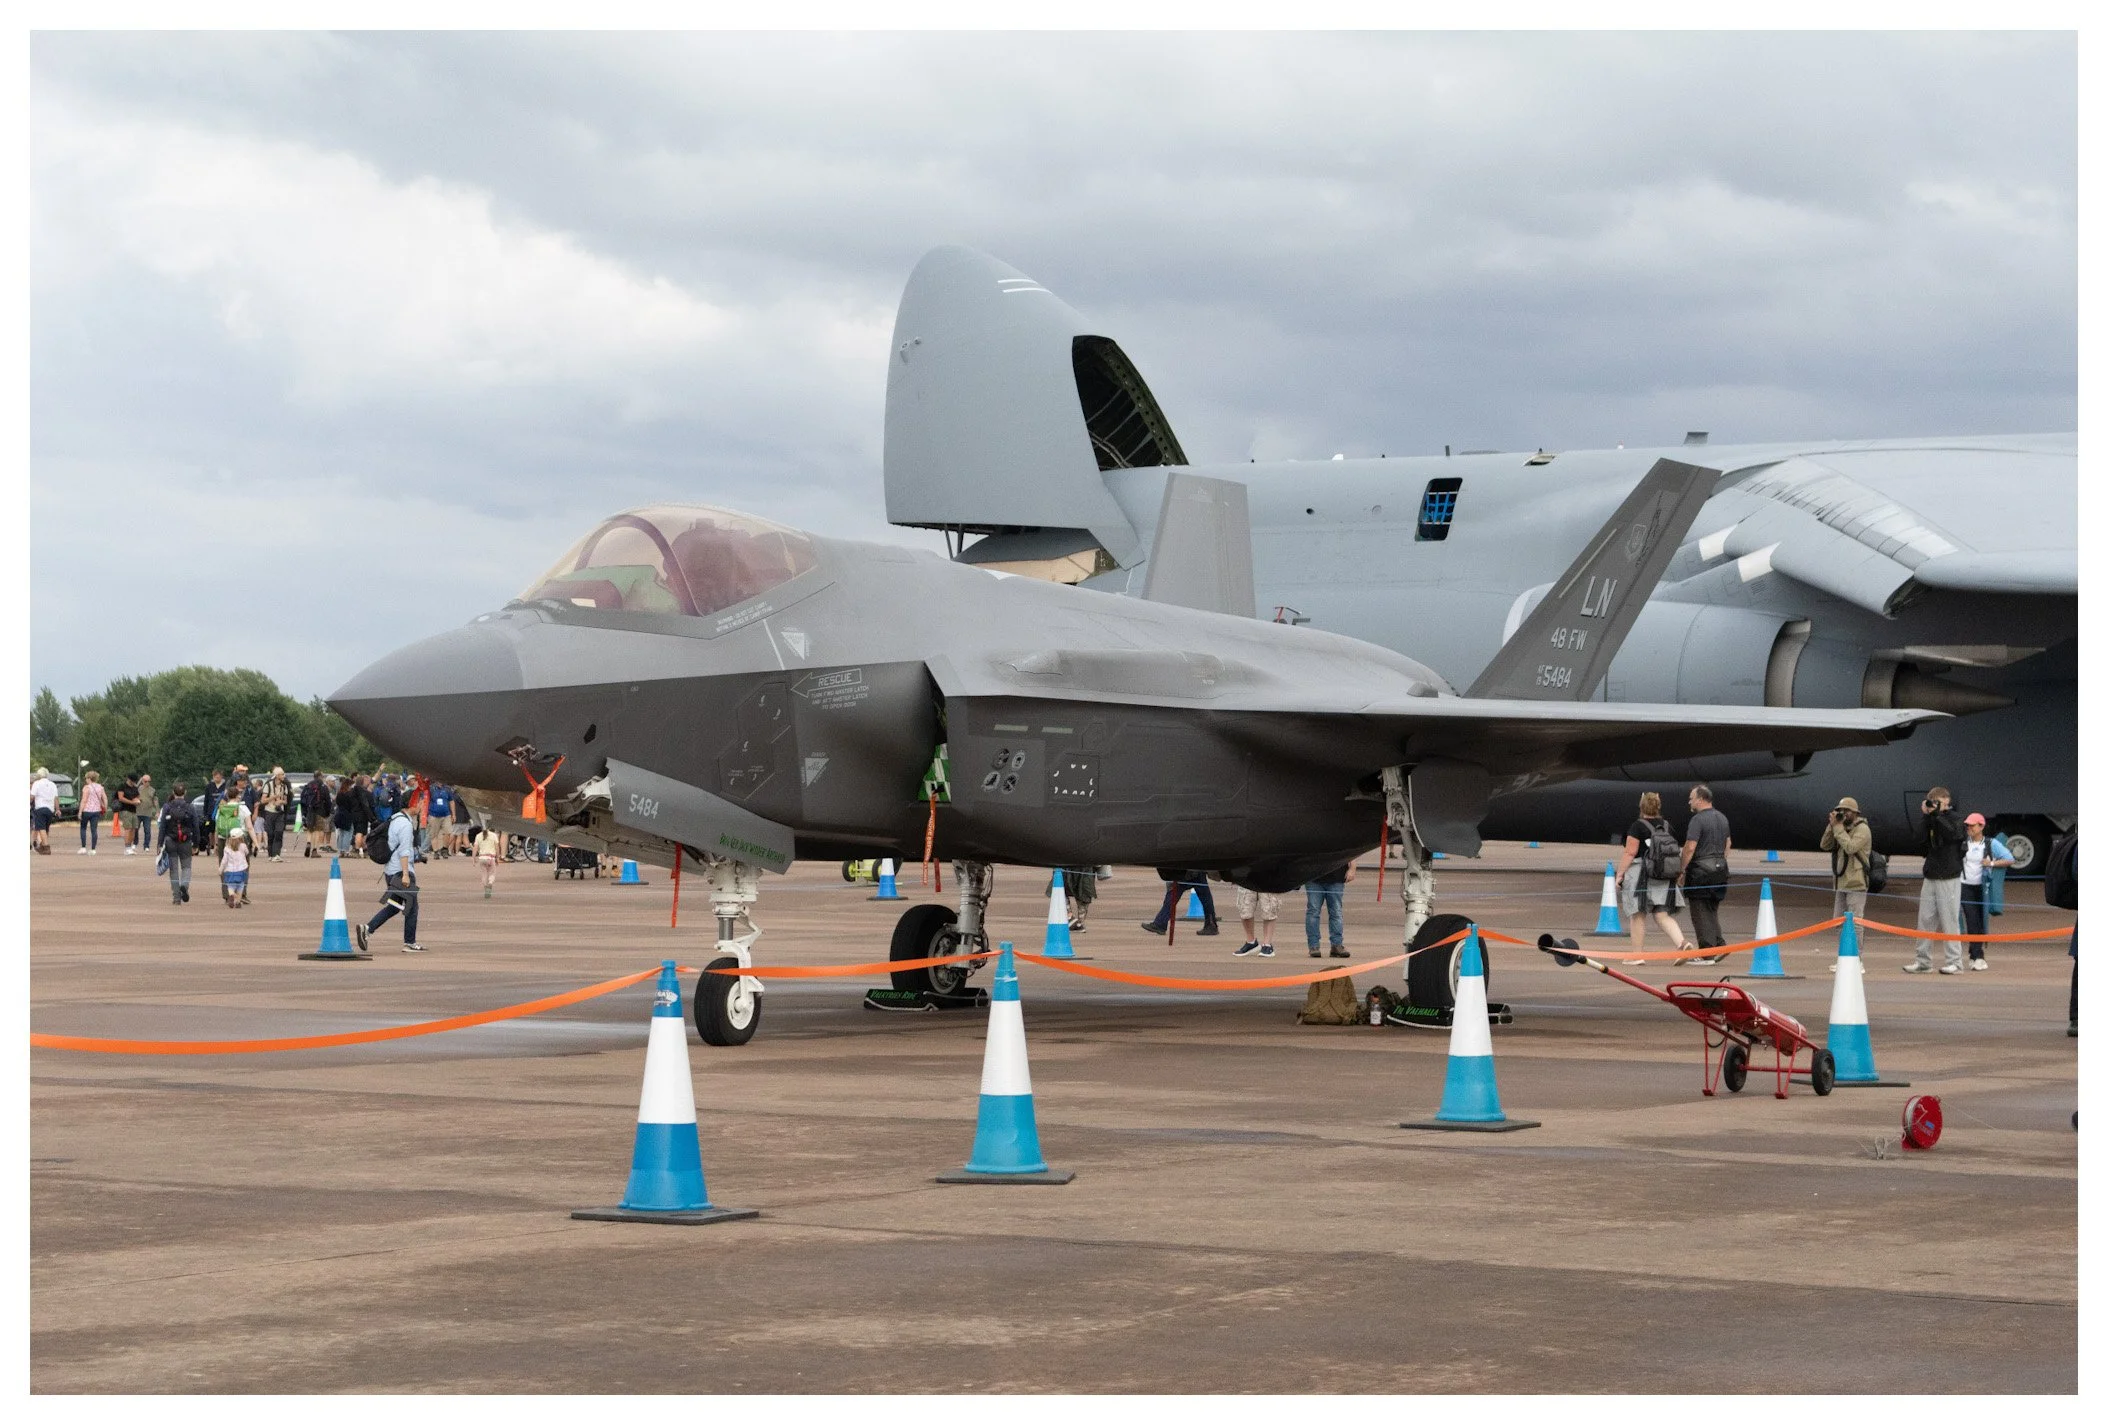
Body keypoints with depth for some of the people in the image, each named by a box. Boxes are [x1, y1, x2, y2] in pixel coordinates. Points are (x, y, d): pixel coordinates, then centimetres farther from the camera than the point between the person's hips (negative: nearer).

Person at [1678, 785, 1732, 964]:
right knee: (1712, 911, 18)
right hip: (1720, 868, 8)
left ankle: (1706, 954, -2)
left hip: (1701, 869, -8)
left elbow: (1690, 847, -18)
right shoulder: (1722, 818, 13)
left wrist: (1682, 870, -12)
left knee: (1701, 912, -2)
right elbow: (1728, 843, 20)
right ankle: (1719, 944, 8)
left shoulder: (1698, 820, -14)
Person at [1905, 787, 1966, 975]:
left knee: (1950, 921, -5)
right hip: (1930, 878, 6)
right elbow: (1921, 839, -1)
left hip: (1949, 879, -6)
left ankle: (1955, 962, 0)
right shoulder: (1931, 820, 13)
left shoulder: (1953, 820, -2)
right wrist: (1925, 816, -6)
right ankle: (1922, 961, 7)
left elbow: (1951, 834, -22)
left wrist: (1937, 814, -16)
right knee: (1925, 919, 4)